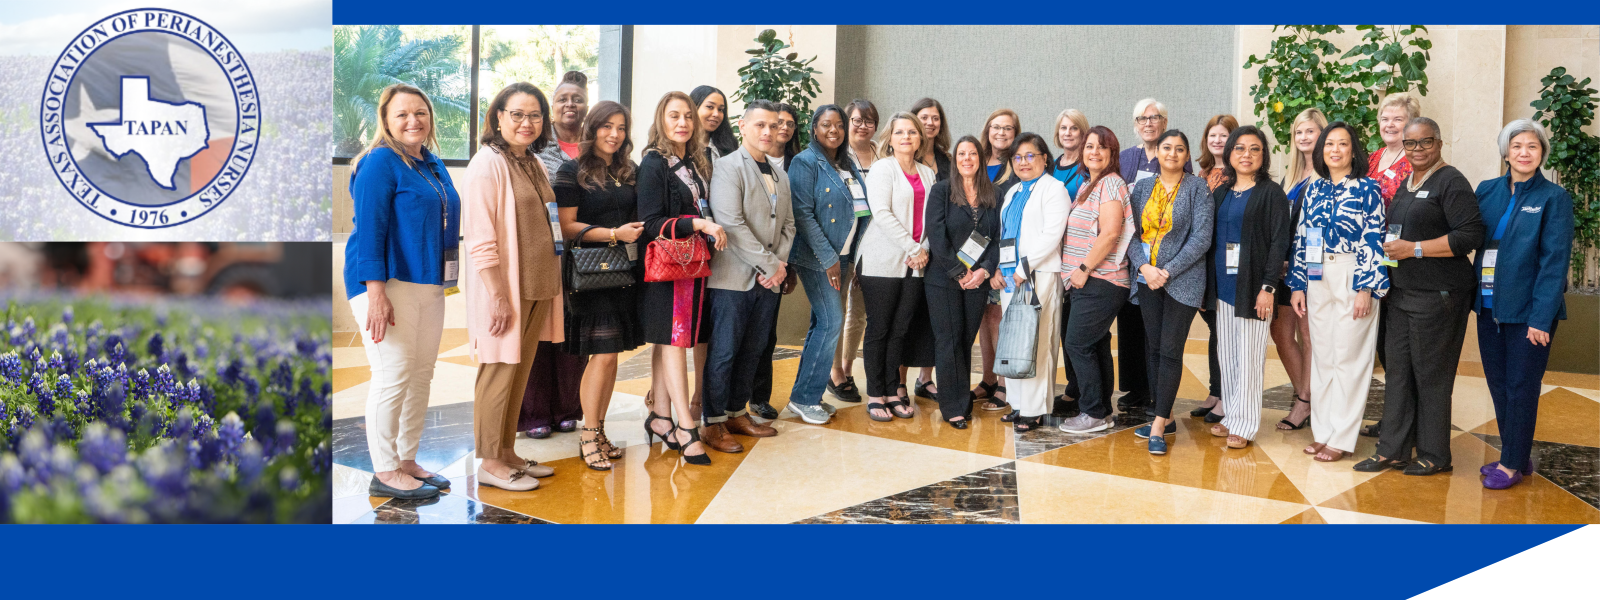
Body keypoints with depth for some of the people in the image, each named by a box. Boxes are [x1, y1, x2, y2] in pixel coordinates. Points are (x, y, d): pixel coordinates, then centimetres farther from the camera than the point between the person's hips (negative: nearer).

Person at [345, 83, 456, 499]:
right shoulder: (380, 162, -9)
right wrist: (376, 293, -21)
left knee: (421, 376, 10)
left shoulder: (434, 165, 16)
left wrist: (444, 281, 16)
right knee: (394, 376, -7)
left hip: (428, 284, 8)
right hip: (388, 282, -8)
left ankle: (407, 461, 21)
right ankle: (385, 473, 3)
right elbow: (369, 229, -15)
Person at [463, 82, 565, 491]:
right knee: (500, 370, -1)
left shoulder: (534, 164, 14)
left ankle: (508, 452, 23)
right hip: (505, 289, -8)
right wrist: (499, 297, -21)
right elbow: (481, 239, -17)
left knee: (520, 370, 13)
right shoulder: (488, 164, -12)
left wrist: (550, 284, 15)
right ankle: (490, 463, 9)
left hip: (537, 287, 8)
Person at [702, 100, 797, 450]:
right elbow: (731, 223, -16)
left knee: (753, 351, 11)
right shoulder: (728, 167, -6)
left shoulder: (780, 176, 18)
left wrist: (780, 264, 0)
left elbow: (788, 225, 18)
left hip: (769, 280, 7)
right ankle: (715, 422, 5)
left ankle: (737, 413, 23)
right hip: (734, 277, -7)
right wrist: (769, 264, -15)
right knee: (724, 351, -3)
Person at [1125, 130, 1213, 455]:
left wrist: (1168, 271, -14)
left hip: (1183, 280, -4)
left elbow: (1201, 238, -8)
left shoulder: (1197, 188, -2)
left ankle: (1158, 427, -6)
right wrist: (1144, 267, -10)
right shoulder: (1143, 187, 10)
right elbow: (1131, 232, 6)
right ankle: (1165, 417, 18)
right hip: (1147, 278, 5)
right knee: (1154, 347, 7)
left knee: (1170, 350, -7)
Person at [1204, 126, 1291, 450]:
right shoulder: (1220, 193, 13)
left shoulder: (1271, 193, -3)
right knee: (1226, 354, 10)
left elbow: (1279, 242, -9)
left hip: (1252, 286, -6)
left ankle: (1244, 424, 5)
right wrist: (1209, 285, 8)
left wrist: (1268, 286, -16)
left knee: (1249, 356, -1)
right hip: (1223, 285, 6)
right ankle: (1230, 416, 19)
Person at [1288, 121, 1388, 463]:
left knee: (1348, 357, -1)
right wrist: (1298, 285, 6)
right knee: (1321, 356, 9)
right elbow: (1301, 238, 10)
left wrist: (1366, 288, -15)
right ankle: (1322, 432, 18)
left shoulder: (1367, 189, -4)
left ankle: (1342, 438, 6)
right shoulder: (1315, 189, 11)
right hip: (1318, 280, 5)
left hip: (1352, 280, -5)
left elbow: (1373, 242, -9)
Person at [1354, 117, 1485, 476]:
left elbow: (1470, 235, -17)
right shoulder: (1405, 185, 17)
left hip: (1436, 296, -8)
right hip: (1401, 293, 8)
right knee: (1398, 371, 9)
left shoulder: (1451, 182, -8)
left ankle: (1434, 456, 10)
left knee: (1431, 375, -1)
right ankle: (1393, 450, 16)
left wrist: (1414, 249, -18)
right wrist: (1390, 248, 11)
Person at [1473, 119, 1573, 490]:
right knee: (1497, 385, 12)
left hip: (1528, 310, -5)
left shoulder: (1554, 198, -6)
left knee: (1521, 387, 2)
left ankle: (1513, 464, 13)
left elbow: (1555, 261, -11)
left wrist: (1541, 318, -16)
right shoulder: (1487, 191, 8)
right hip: (1490, 306, 5)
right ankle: (1514, 457, 26)